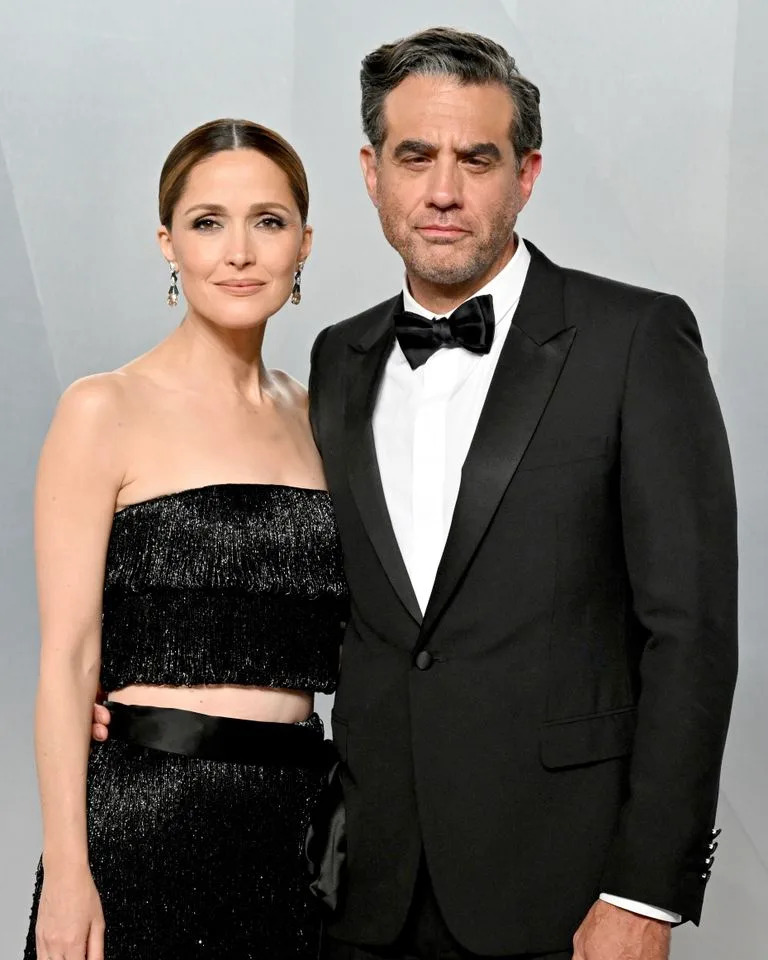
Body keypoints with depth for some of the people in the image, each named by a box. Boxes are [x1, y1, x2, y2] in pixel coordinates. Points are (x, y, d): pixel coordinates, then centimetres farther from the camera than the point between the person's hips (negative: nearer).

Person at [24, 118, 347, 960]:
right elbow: (68, 658, -9)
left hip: (299, 817, 5)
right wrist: (66, 873, -14)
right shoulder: (105, 411, -5)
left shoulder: (314, 416, 10)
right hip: (147, 816, -5)